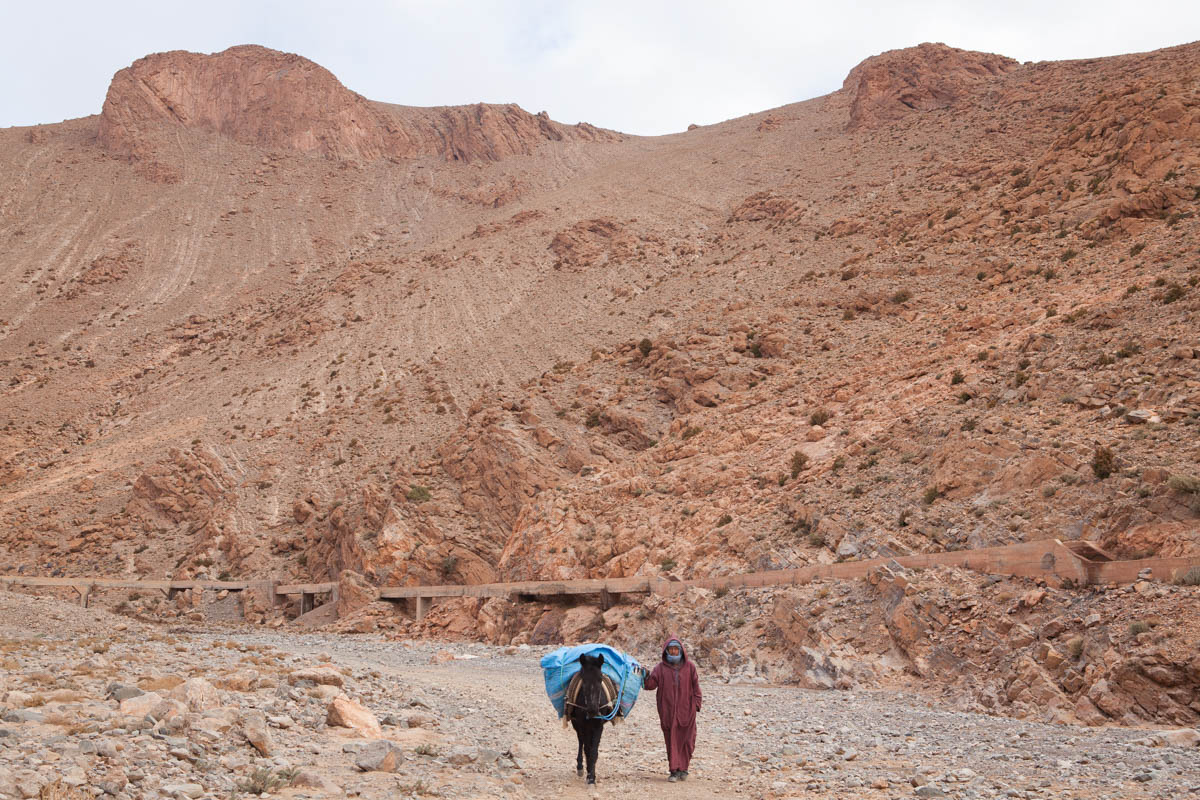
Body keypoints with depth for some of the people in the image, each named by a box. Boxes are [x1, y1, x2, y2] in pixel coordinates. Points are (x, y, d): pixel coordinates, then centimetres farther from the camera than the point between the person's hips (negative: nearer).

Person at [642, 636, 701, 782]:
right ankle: (674, 771, 6)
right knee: (671, 741, 0)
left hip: (686, 711, 1)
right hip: (668, 711, -1)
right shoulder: (660, 668, 2)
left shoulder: (689, 667, 5)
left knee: (687, 741, 5)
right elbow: (651, 685, -6)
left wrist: (697, 704, 1)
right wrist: (645, 677, -25)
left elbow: (695, 686, 8)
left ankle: (683, 768, 22)